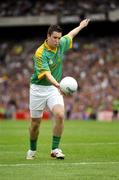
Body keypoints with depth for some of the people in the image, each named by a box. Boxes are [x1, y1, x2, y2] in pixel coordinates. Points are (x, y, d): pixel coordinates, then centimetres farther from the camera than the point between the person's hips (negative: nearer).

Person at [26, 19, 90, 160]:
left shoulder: (61, 44, -3)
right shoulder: (40, 53, -22)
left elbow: (70, 35, 21)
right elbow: (46, 73, -33)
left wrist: (81, 26, 37)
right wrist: (58, 84, -50)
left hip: (54, 88, 4)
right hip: (39, 89, -4)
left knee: (60, 115, -22)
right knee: (35, 123, 7)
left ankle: (55, 149, -14)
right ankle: (32, 150, 31)